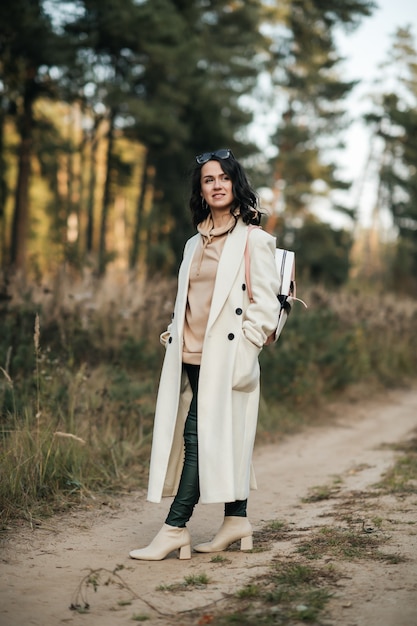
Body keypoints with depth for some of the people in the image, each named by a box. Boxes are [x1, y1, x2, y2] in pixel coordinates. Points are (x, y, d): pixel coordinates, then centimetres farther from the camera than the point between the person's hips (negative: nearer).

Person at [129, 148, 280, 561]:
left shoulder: (254, 240, -2)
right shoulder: (195, 244, 19)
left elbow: (265, 304, -7)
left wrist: (242, 350, -14)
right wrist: (173, 334, 11)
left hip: (224, 358, -7)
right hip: (190, 356, 7)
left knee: (201, 437, -10)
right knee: (205, 438, 7)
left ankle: (175, 528, -8)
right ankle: (236, 521, 16)